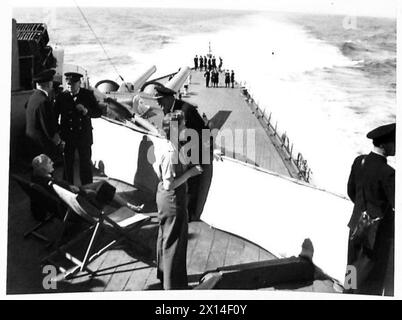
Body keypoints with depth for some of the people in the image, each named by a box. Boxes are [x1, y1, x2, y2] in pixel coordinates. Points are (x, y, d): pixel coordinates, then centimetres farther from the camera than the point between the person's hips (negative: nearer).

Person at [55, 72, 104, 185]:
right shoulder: (61, 97, -5)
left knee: (86, 164, 7)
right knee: (67, 164, 7)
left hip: (84, 136, 0)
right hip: (67, 136, 0)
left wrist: (86, 111, -20)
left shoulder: (88, 95, -4)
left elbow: (99, 112, -1)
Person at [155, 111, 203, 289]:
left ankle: (164, 274, 41)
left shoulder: (167, 146, 2)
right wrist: (190, 173, -21)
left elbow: (156, 167, 14)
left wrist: (186, 170, 13)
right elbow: (169, 184, -27)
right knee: (174, 242, 3)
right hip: (173, 199, -10)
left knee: (165, 237, 23)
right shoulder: (172, 153, -27)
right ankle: (173, 284, 15)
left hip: (164, 196, 10)